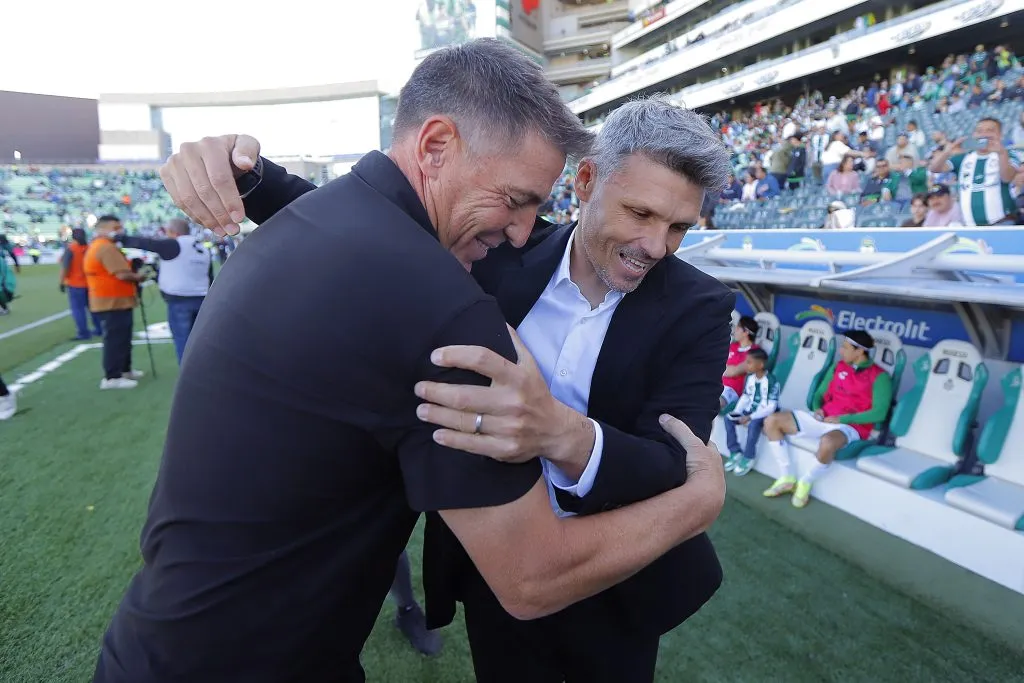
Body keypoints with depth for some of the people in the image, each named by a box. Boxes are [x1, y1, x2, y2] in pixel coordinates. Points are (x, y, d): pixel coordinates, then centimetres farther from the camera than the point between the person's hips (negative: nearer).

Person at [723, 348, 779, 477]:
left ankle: (748, 458, -19)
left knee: (754, 423, -35)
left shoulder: (772, 381, -19)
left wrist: (750, 417, -26)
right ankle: (735, 453, -4)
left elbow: (771, 407, -22)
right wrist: (737, 412, -8)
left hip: (766, 414, -7)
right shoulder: (749, 377, 2)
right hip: (750, 411, 7)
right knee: (729, 418, -12)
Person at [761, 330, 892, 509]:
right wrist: (817, 408, -2)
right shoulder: (838, 366, 14)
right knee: (771, 422, -9)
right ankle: (787, 477, -2)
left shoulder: (879, 377, -5)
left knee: (827, 443, -43)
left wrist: (843, 419, -17)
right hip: (822, 419, 7)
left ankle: (806, 482, -13)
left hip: (850, 428, -7)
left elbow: (879, 413, -13)